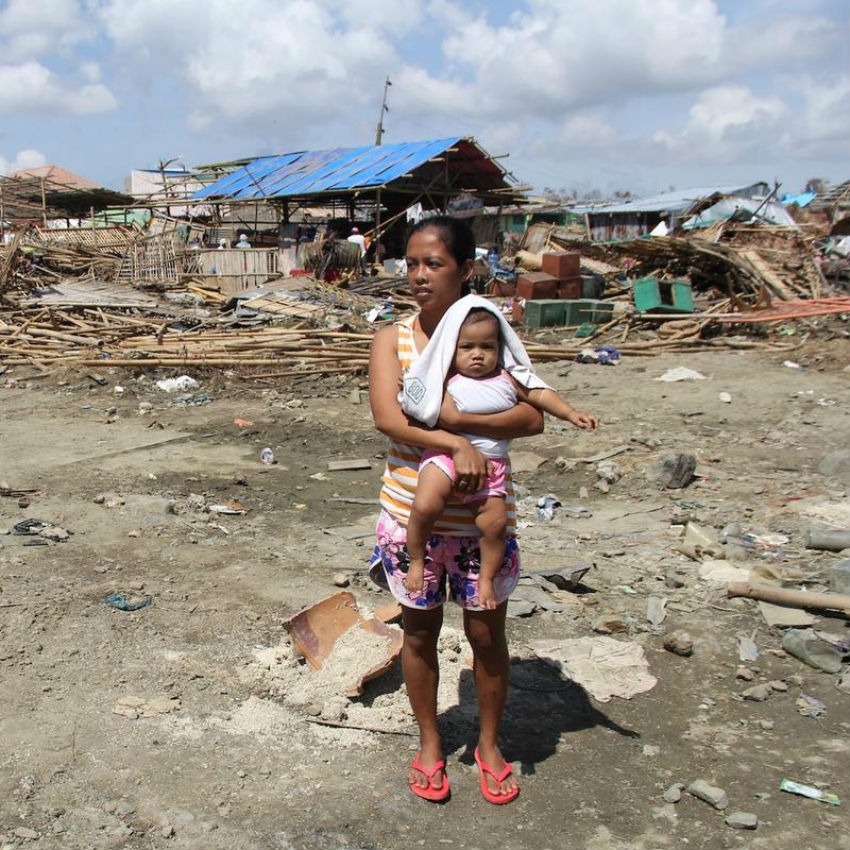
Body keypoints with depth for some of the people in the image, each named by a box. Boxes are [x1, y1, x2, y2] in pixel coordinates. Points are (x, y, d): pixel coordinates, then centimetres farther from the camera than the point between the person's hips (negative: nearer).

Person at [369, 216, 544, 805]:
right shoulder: (392, 340, -3)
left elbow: (532, 417, -14)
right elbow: (386, 416, -18)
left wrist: (455, 419, -26)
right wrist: (455, 444, -29)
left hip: (482, 516, 0)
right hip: (412, 513, 1)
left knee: (487, 633, 12)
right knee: (420, 631, 15)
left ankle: (489, 743, 37)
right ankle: (430, 743, 37)